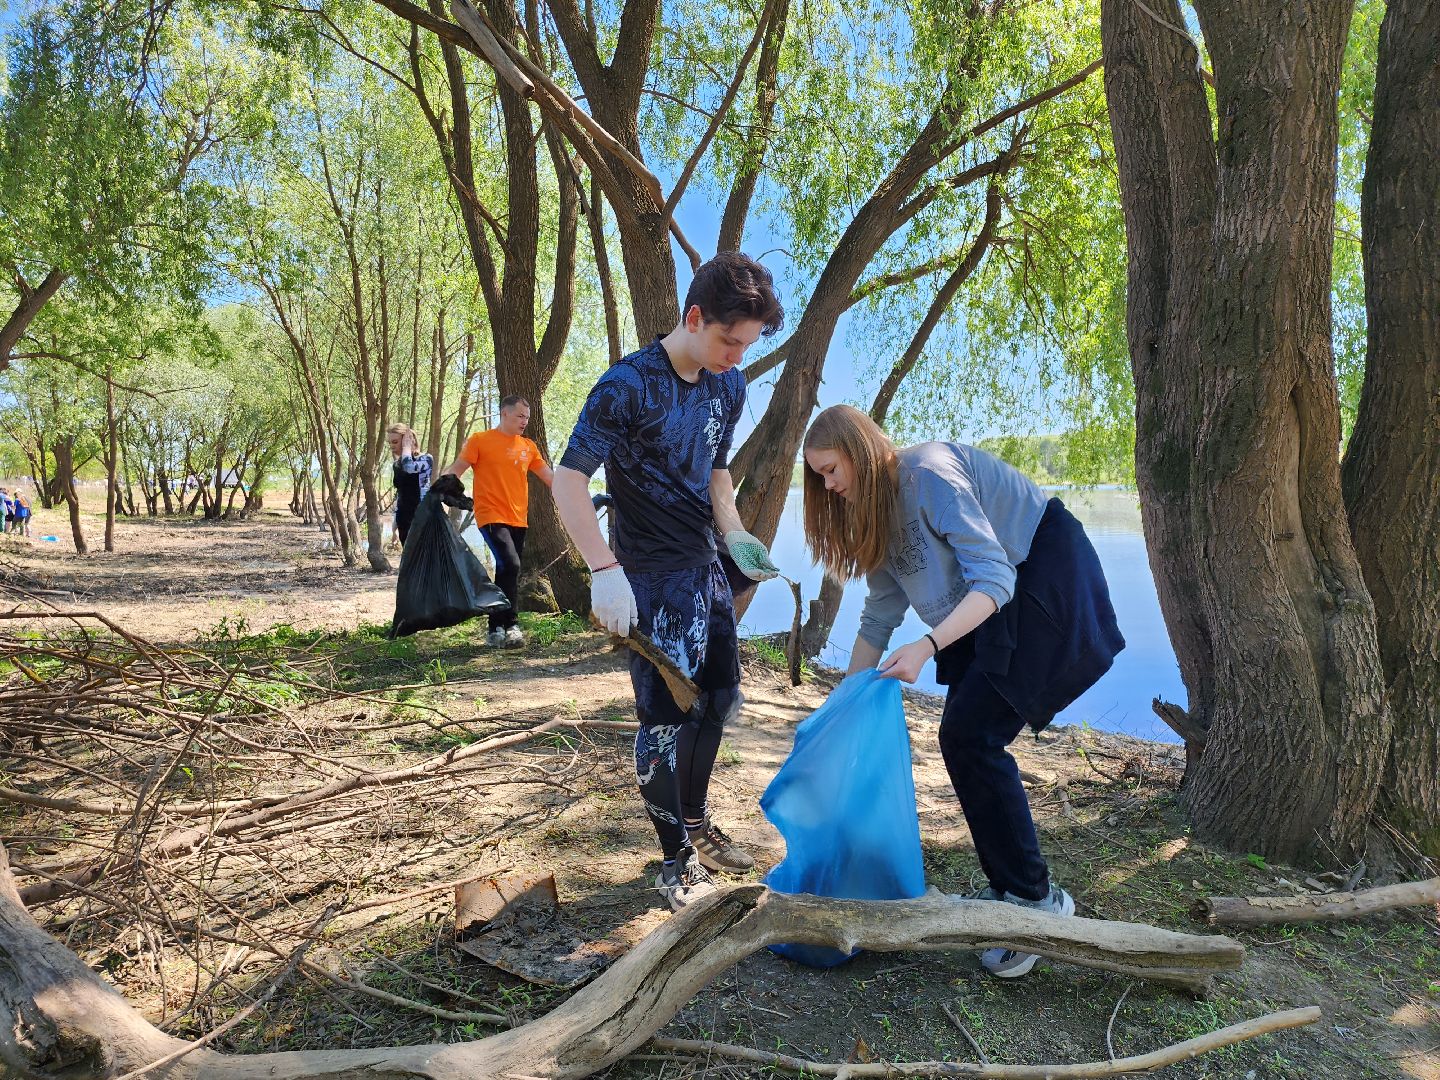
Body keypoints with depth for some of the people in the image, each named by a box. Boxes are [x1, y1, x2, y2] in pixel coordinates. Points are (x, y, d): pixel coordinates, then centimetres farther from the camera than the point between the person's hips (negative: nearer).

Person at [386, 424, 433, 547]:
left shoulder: (425, 459, -8)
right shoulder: (397, 464, 13)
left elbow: (410, 467, -31)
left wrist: (406, 447, -13)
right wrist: (395, 524, 18)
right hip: (404, 519, 7)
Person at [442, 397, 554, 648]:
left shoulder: (528, 447, 13)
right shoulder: (480, 440, 0)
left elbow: (549, 476, 17)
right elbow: (455, 471, -3)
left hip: (519, 520, 6)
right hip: (492, 516, -6)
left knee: (507, 573, 9)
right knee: (511, 565, -20)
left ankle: (496, 629, 19)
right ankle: (511, 625, -9)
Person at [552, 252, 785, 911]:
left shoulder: (728, 386, 6)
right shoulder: (628, 385, -17)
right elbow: (568, 479, -21)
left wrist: (733, 533, 3)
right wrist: (604, 570, -29)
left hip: (706, 566, 8)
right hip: (652, 577, -8)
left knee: (720, 698, 17)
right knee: (666, 716, 0)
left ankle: (695, 819, 38)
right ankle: (676, 859, 18)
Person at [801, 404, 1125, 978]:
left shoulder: (928, 473, -20)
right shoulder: (880, 512, 7)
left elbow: (993, 578, -26)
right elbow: (879, 616, 11)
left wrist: (927, 646, -37)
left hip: (1049, 582, -9)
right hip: (997, 608, 9)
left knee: (969, 737, -14)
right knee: (965, 741, 3)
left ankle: (1036, 900, -3)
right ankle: (1008, 888, 16)